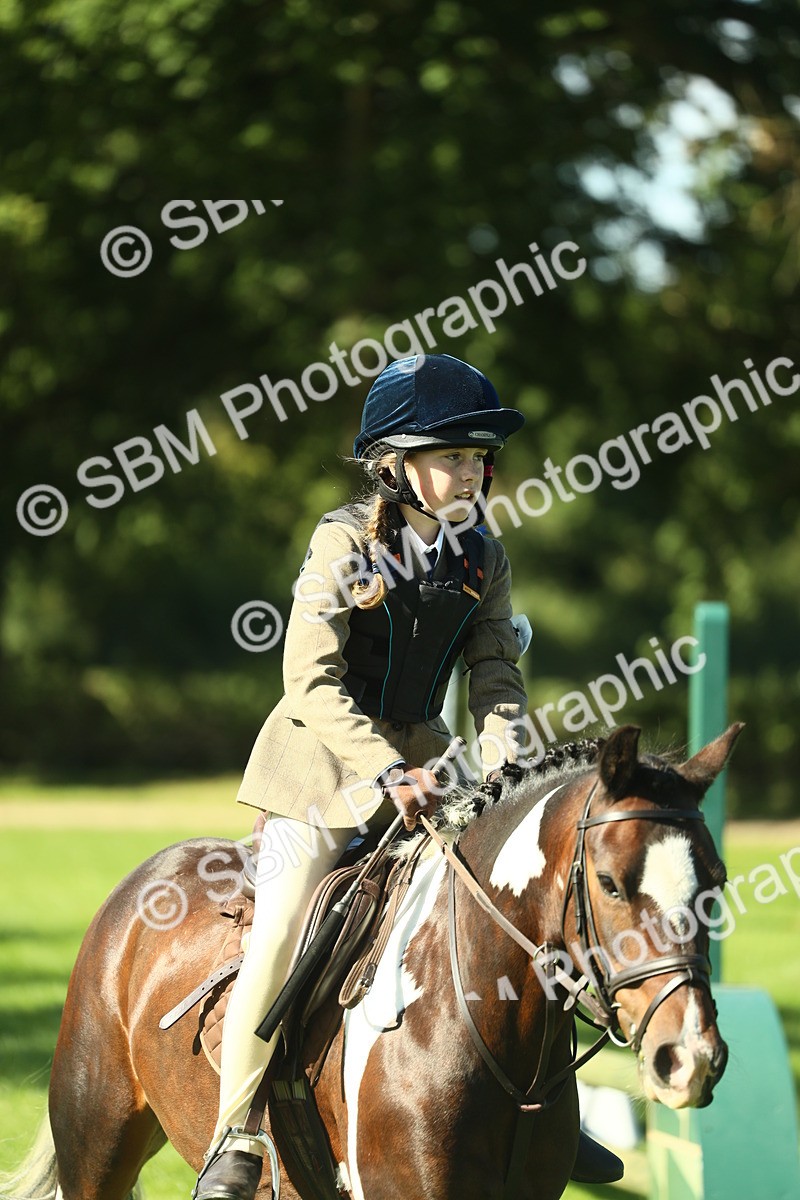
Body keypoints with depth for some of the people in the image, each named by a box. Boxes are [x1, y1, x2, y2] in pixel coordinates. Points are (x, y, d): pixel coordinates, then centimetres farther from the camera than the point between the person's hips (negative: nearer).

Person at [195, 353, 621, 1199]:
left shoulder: (484, 563, 1)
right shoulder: (344, 543, -15)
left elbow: (496, 677, 1)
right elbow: (311, 681, -21)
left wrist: (500, 758, -20)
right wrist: (387, 772, -31)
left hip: (420, 760, 5)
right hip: (325, 761, -5)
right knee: (280, 934, -17)